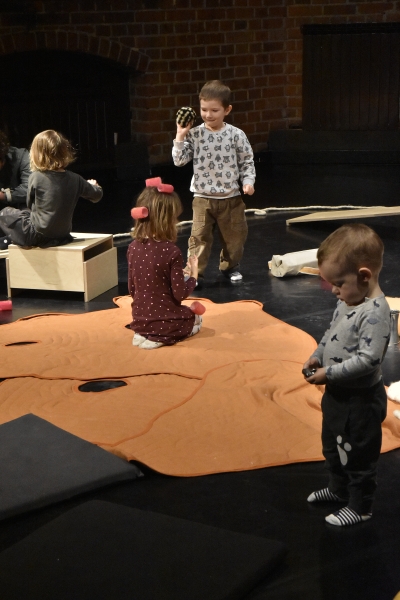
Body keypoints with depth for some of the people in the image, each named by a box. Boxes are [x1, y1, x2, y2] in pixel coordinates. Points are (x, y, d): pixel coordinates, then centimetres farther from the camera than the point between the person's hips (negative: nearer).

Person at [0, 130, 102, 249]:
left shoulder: (35, 177, -16)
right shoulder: (74, 179, -8)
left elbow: (30, 204, -2)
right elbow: (97, 195, 6)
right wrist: (93, 185, 29)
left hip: (38, 235, -5)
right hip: (63, 234, 5)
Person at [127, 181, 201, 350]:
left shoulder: (133, 247, -4)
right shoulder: (171, 251, -21)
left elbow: (132, 289, 6)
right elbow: (180, 294, -18)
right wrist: (193, 274, 0)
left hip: (139, 321, 7)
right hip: (166, 322, -7)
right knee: (196, 318, 27)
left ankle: (144, 335, 15)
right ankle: (160, 338, 4)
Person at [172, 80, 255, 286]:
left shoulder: (236, 135, -6)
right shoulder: (194, 134, -5)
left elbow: (247, 162, 1)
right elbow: (179, 160, -7)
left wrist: (248, 181, -11)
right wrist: (180, 137, -14)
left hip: (231, 197, 1)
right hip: (202, 198, -1)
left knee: (234, 235, 14)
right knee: (199, 236, -2)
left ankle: (230, 266, 34)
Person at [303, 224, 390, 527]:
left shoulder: (375, 312, -29)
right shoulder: (347, 302, 0)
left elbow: (368, 359, -32)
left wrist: (330, 373, -27)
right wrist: (317, 357, 0)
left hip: (360, 399, -9)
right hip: (336, 393, 9)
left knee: (358, 454, 9)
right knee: (333, 446, 27)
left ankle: (359, 506, 27)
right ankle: (339, 488, 48)